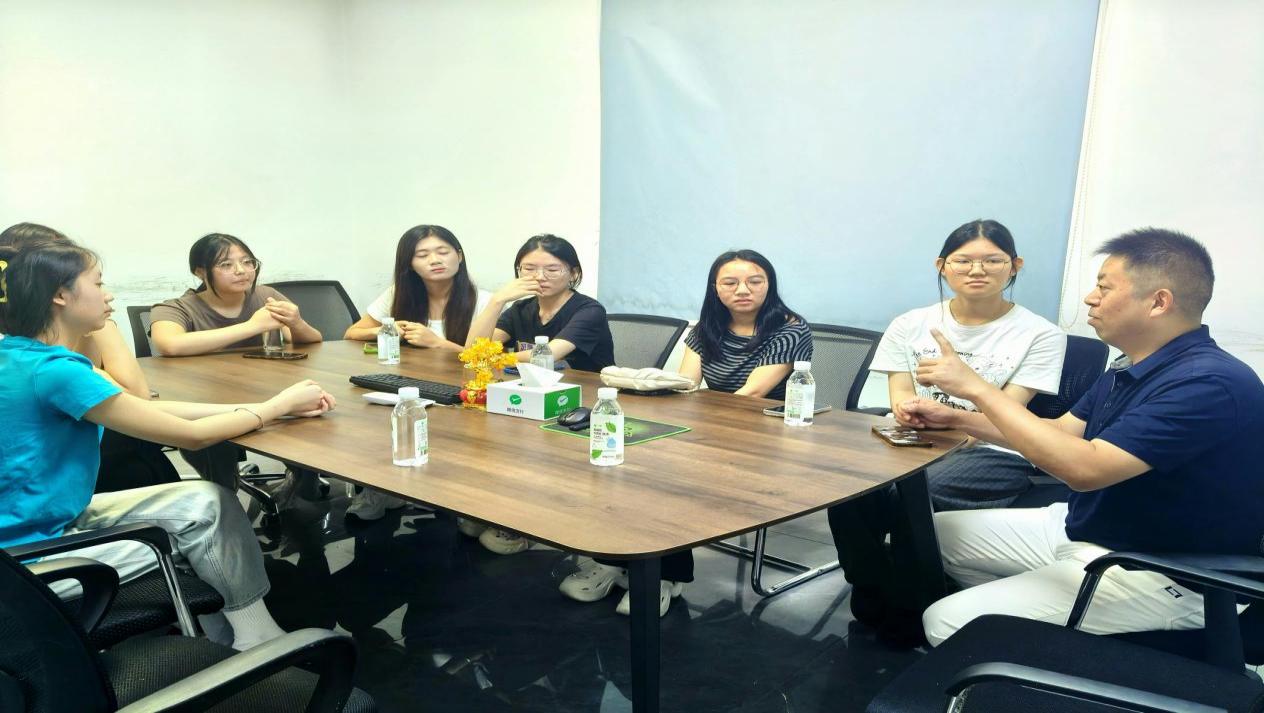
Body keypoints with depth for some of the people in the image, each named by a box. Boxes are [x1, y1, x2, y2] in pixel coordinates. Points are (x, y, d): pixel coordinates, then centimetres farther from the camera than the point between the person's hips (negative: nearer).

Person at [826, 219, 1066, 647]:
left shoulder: (1040, 335, -2)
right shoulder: (910, 326, 9)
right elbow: (901, 401, 2)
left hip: (993, 455, -3)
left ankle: (908, 620, -7)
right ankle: (873, 605, -3)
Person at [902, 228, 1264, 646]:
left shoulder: (1209, 384, -26)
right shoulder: (1130, 370, 7)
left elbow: (1084, 467, -34)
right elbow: (1059, 433, 17)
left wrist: (977, 388, -26)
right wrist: (954, 419, 6)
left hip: (1160, 575, -10)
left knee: (948, 623, -21)